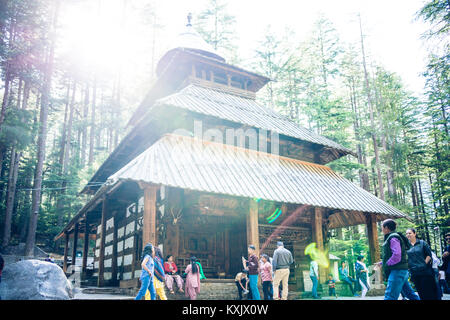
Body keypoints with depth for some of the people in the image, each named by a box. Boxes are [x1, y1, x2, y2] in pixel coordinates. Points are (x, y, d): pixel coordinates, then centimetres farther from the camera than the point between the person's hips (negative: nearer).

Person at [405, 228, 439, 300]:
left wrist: (424, 263, -10)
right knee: (421, 293, 6)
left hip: (425, 272, -3)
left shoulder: (422, 243, 3)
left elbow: (429, 254, -1)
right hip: (415, 273, 3)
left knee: (429, 292, -2)